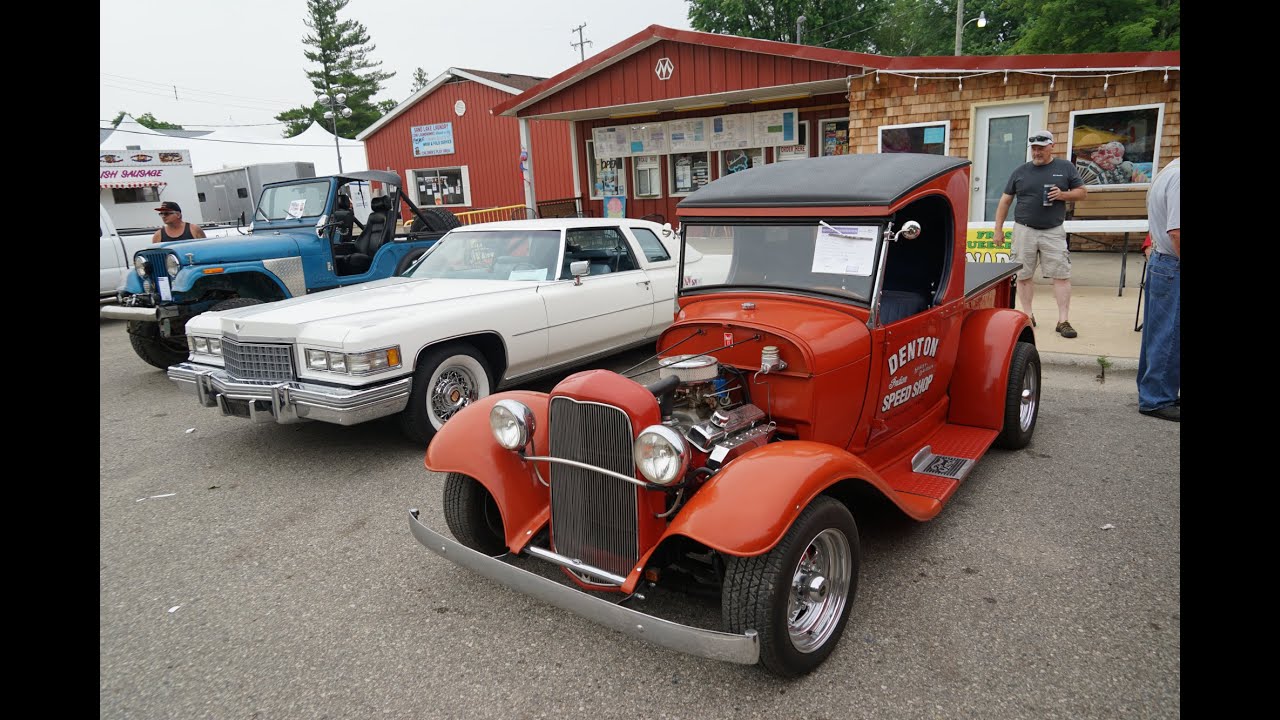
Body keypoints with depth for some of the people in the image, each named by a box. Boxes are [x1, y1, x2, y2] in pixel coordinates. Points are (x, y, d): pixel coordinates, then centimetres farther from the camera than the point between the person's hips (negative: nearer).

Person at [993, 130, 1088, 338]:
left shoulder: (1065, 167, 7)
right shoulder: (1020, 171, 8)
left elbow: (1082, 192, 10)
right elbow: (1005, 200, 10)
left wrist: (1063, 195, -11)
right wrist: (998, 228, 6)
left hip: (1053, 231, -1)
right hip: (1024, 231, 1)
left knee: (1062, 275, -6)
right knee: (1023, 275, 4)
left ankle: (1063, 321, -3)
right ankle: (1028, 316, 16)